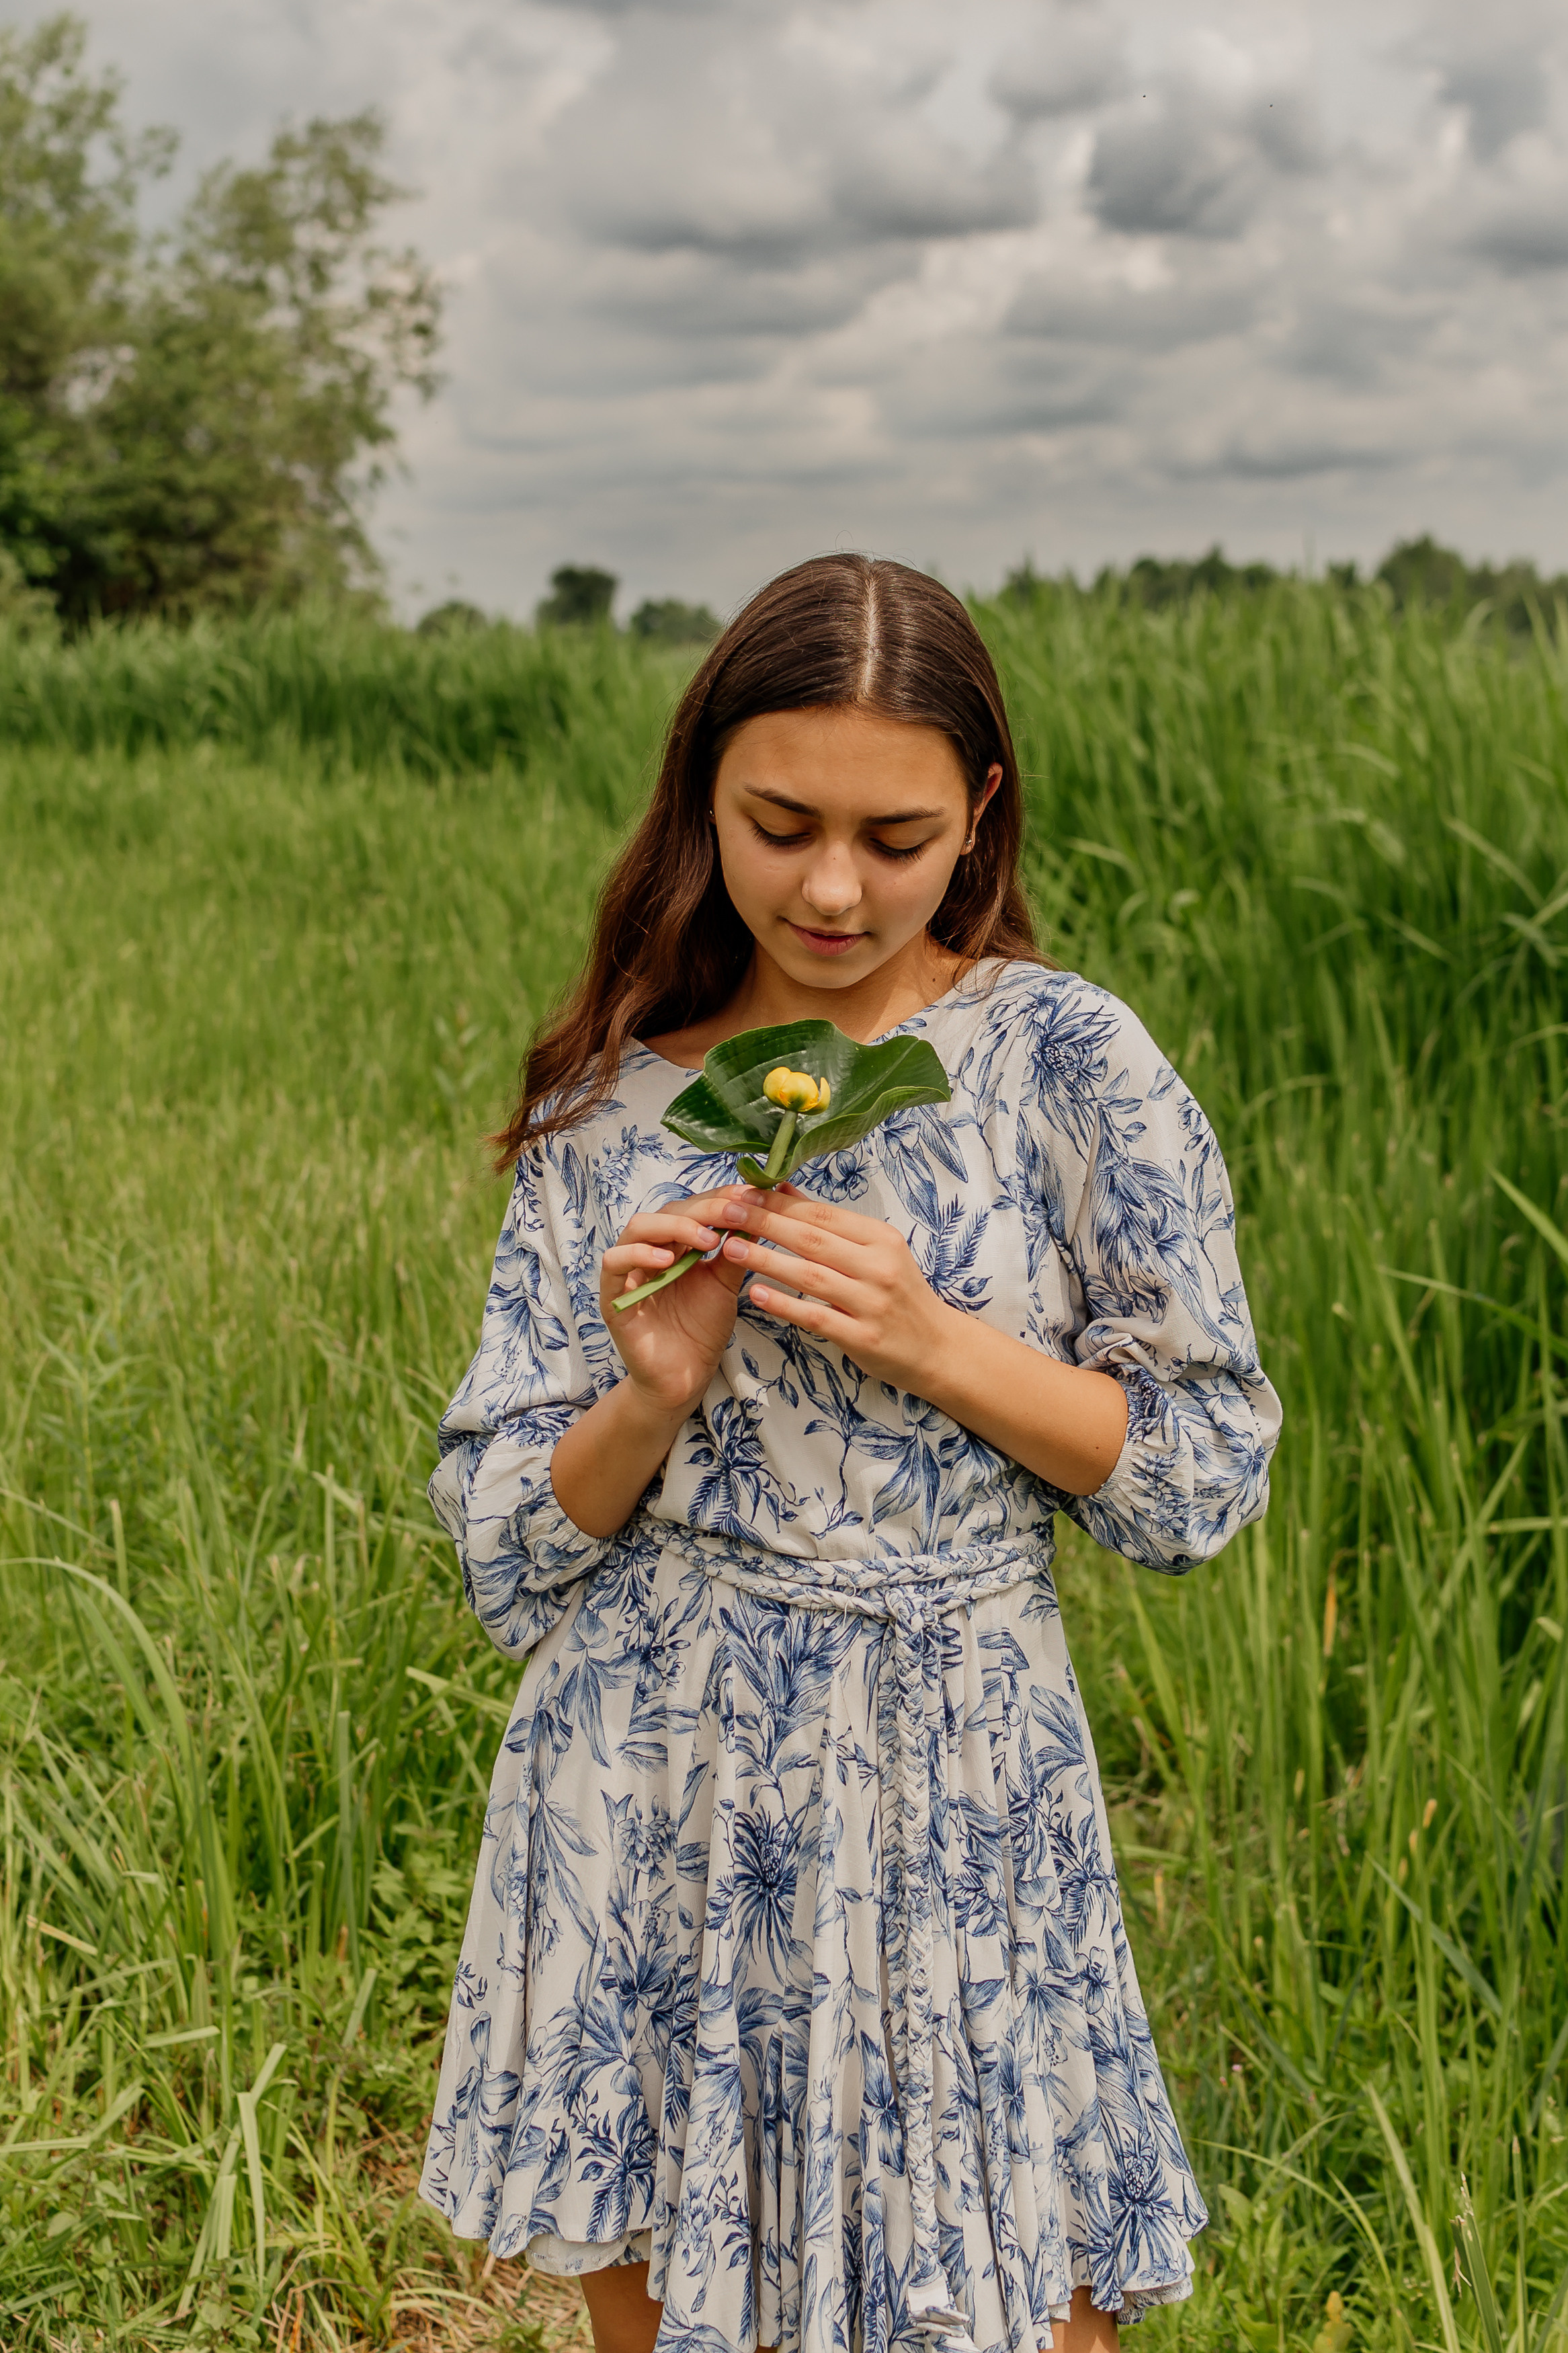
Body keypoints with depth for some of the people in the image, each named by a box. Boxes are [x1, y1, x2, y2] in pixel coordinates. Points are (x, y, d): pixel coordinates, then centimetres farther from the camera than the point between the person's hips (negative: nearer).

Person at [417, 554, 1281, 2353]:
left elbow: (1208, 1476, -3)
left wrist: (930, 1341, -17)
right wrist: (652, 1398, -16)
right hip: (645, 1801, 2)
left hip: (949, 1809, -2)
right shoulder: (612, 1104, 1)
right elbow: (504, 1553, 3)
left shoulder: (1065, 1058, -5)